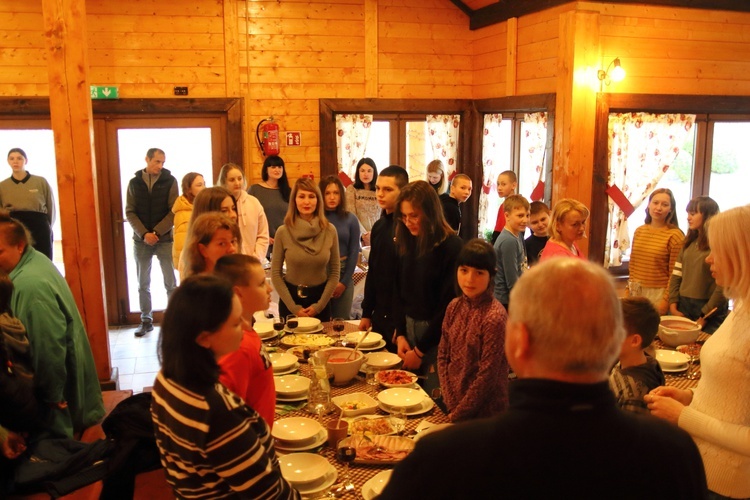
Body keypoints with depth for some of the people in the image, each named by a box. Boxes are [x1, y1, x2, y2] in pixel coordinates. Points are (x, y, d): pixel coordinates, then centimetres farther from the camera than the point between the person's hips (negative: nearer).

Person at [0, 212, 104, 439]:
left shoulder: (30, 284, -30)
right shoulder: (34, 259, 2)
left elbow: (48, 347, -26)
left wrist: (52, 395, -16)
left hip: (56, 376, -9)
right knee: (57, 442, 24)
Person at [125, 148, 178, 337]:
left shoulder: (170, 181, -1)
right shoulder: (134, 182, 5)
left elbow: (174, 211, -7)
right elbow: (130, 212, 1)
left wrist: (157, 232, -15)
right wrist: (144, 234, -13)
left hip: (165, 239, -2)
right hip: (141, 240, 2)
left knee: (170, 283, 2)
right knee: (143, 284, 9)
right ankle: (146, 320, 19)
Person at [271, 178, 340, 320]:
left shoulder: (330, 230, -5)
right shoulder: (283, 232, -9)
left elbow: (335, 272, -1)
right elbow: (275, 273, -5)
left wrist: (319, 305, -6)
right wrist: (293, 307, -9)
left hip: (320, 298, 1)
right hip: (291, 297, -1)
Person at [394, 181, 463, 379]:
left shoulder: (452, 246, -15)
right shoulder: (406, 243, 5)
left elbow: (449, 304, -15)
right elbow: (400, 293, 9)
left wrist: (420, 350, -11)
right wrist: (400, 334, -2)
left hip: (437, 335, -5)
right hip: (409, 327, 6)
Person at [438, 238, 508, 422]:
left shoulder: (494, 317, -21)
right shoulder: (455, 306, -2)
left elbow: (487, 375, -19)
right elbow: (443, 355, 2)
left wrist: (458, 414, -12)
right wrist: (451, 404, -6)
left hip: (484, 411, -5)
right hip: (452, 405, 5)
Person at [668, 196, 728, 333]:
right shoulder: (689, 242, 12)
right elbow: (676, 275, 9)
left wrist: (704, 316, -14)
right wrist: (673, 305, -2)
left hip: (710, 311, -6)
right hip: (683, 306, 6)